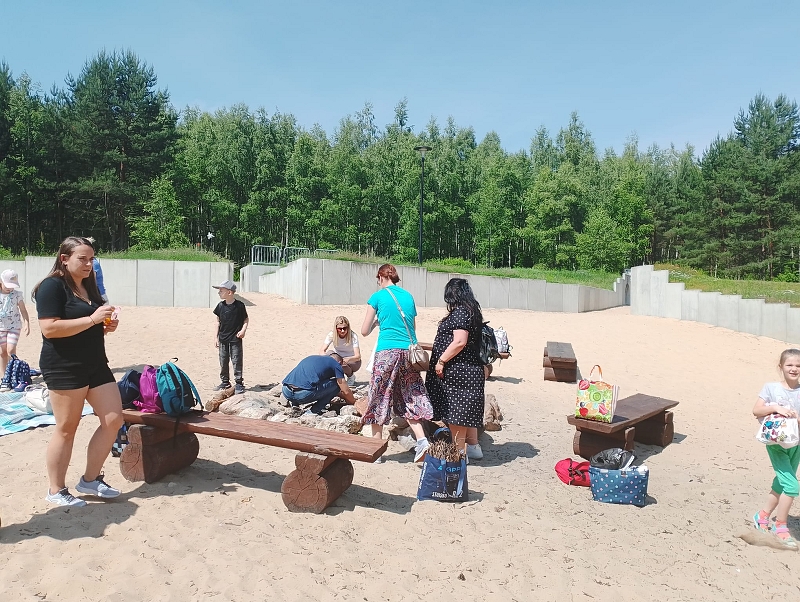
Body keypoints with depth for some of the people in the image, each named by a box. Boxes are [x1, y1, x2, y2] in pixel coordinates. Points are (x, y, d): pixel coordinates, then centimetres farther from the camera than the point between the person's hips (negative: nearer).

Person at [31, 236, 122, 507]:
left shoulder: (89, 287, 16)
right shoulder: (52, 286, -10)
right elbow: (49, 328, -21)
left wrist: (107, 326, 5)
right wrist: (92, 319, -22)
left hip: (96, 363, 8)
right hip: (64, 367, -8)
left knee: (113, 420, 3)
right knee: (66, 428, 1)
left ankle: (90, 479, 18)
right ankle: (56, 490, 17)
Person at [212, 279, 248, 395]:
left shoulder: (239, 305, -9)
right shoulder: (220, 306, 2)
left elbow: (246, 319, 3)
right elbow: (218, 321, 11)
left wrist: (243, 330, -13)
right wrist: (217, 337, 11)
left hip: (235, 339, -4)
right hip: (223, 339, 5)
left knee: (237, 361, -2)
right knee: (223, 362, 11)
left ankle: (239, 383, 8)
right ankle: (225, 382, 24)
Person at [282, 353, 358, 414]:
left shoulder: (312, 358, 32)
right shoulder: (335, 364, 11)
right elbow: (346, 391, 12)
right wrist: (354, 403, 32)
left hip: (286, 392, 7)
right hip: (303, 395, -7)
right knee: (336, 384, 11)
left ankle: (294, 403, 19)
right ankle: (313, 411, 4)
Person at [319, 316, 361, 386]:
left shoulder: (353, 336, -23)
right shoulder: (331, 335, -17)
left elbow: (358, 356, -30)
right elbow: (322, 351, -24)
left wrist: (347, 359, -52)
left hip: (353, 361, -3)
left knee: (342, 365, -35)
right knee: (329, 353, -28)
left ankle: (351, 376, 0)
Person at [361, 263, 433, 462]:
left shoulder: (378, 297, 1)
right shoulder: (408, 296, 14)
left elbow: (364, 331, 3)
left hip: (387, 351, -4)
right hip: (409, 351, 4)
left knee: (379, 399, 7)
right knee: (410, 397, 11)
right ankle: (421, 439, -5)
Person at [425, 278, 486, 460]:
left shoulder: (459, 313, -16)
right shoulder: (472, 312, 14)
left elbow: (460, 342, -25)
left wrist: (441, 360, -18)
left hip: (458, 370, -10)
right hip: (471, 368, 10)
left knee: (455, 411, -2)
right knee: (466, 410, 17)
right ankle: (473, 447, 26)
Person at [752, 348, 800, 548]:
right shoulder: (771, 387, -6)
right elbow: (756, 411, -8)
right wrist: (774, 408, -22)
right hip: (776, 443, -4)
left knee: (781, 484, 15)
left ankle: (762, 516, 35)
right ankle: (780, 526, 6)